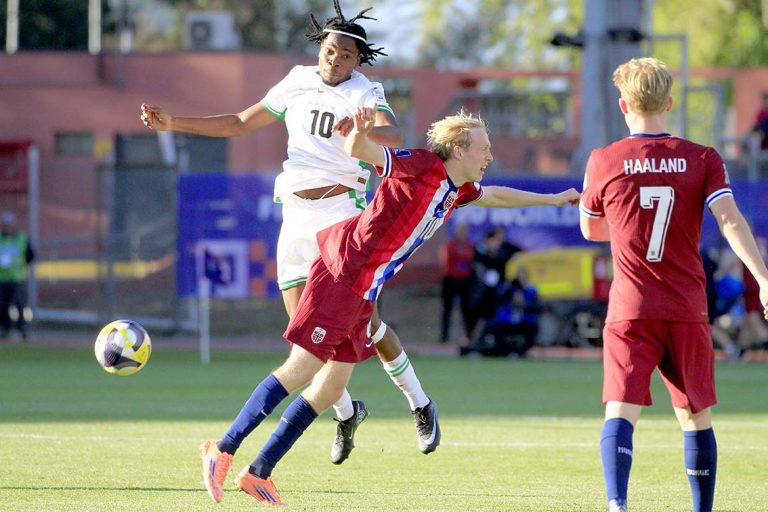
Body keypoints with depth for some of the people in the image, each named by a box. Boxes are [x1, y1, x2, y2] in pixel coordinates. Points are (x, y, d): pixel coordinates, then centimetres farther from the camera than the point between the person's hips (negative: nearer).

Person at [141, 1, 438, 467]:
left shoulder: (364, 93, -6)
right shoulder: (298, 83, 9)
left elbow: (395, 136, -26)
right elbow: (240, 124, 17)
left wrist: (360, 127, -48)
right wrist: (172, 123, 11)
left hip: (341, 213, -5)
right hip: (296, 217, 5)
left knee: (364, 320, -11)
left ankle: (421, 406, 7)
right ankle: (346, 412, 19)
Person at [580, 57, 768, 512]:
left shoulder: (603, 162, 1)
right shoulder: (703, 160, 0)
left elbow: (590, 230, 16)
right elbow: (731, 221, -13)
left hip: (629, 313, -1)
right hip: (688, 312, 1)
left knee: (620, 414, -9)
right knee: (697, 418, 14)